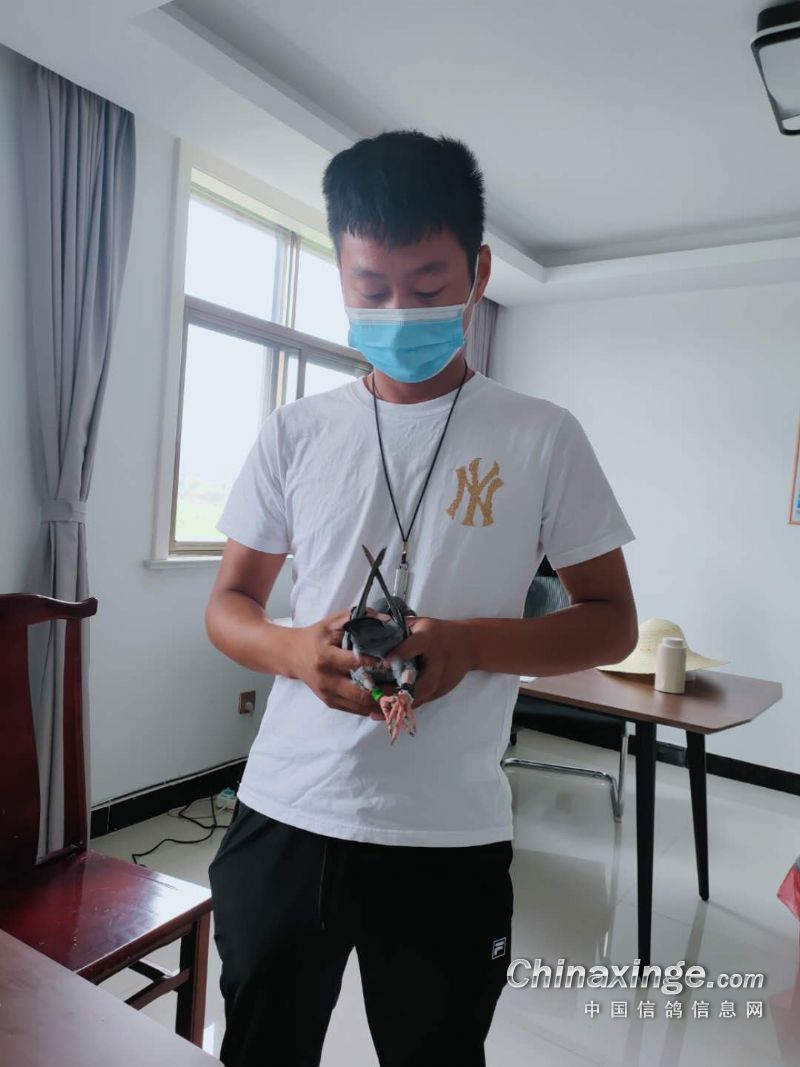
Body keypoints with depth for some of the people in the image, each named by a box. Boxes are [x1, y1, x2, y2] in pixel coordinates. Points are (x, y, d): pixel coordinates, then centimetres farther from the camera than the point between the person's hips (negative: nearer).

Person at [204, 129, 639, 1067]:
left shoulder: (543, 438, -5)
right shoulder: (295, 432, 1)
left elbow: (612, 622, 0)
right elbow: (228, 604, 7)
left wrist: (471, 644, -19)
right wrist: (297, 650, -16)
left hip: (451, 839, -1)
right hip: (281, 817, 3)